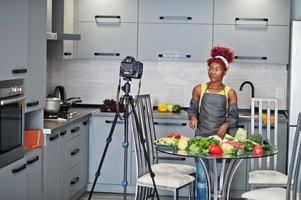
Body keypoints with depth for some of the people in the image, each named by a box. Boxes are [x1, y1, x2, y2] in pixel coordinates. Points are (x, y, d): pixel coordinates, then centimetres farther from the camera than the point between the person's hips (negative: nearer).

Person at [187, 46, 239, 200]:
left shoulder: (230, 93, 1)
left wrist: (226, 125, -20)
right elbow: (192, 109, 9)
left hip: (220, 136, 0)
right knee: (201, 175, 0)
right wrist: (193, 118, -13)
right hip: (201, 136, 1)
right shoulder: (199, 89, 4)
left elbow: (233, 117, 0)